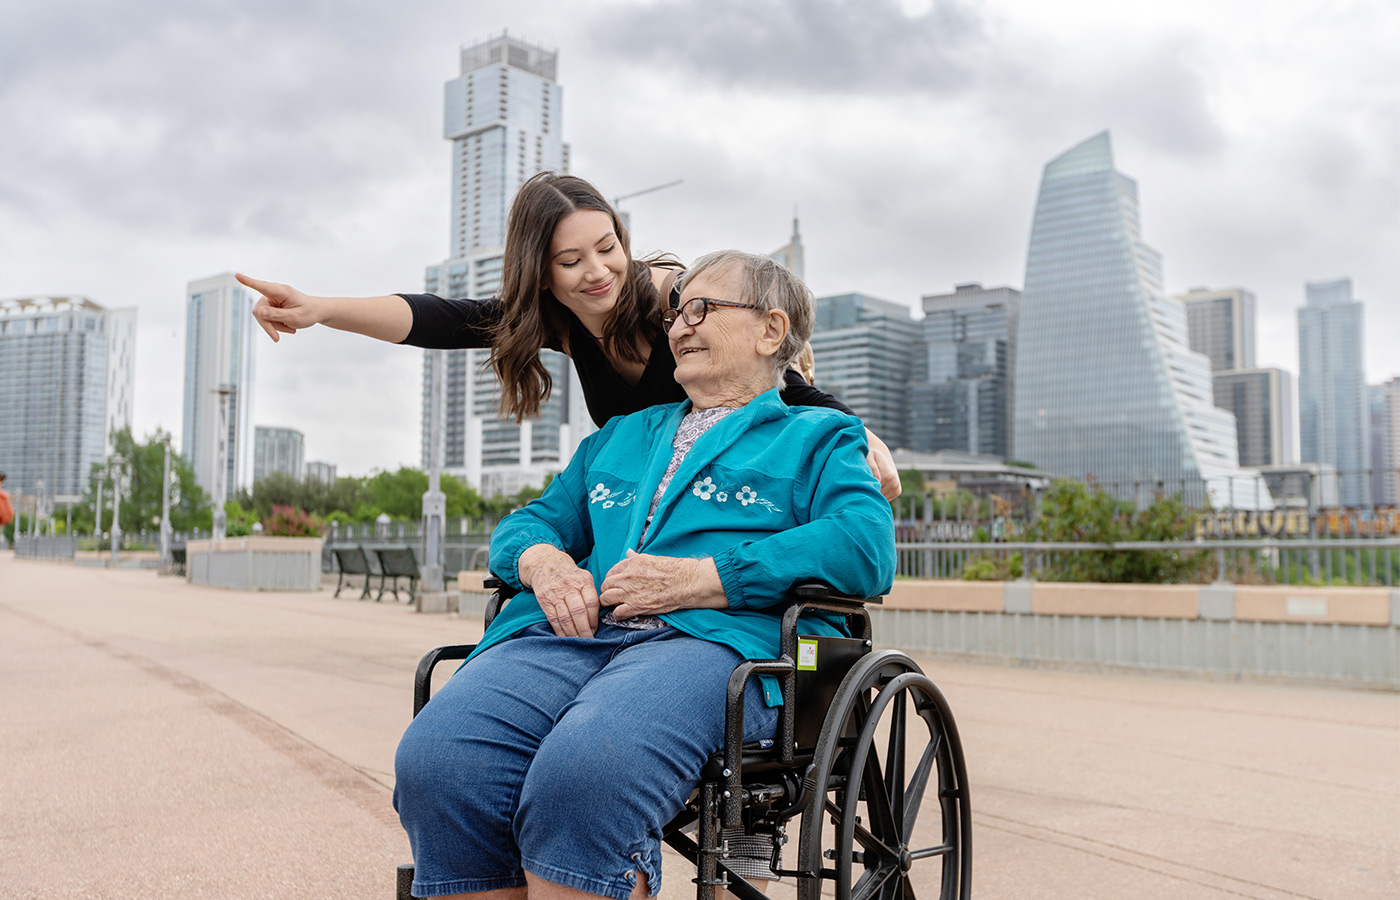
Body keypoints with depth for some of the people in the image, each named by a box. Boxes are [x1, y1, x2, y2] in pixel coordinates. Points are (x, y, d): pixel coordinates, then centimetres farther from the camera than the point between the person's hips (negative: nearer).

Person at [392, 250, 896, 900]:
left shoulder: (818, 437, 18)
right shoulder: (620, 436, 35)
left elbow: (865, 545, -1)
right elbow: (531, 521, 34)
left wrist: (697, 578, -11)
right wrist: (541, 558, 6)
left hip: (711, 637, -4)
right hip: (569, 634, 5)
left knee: (582, 775, -37)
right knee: (435, 761, -27)